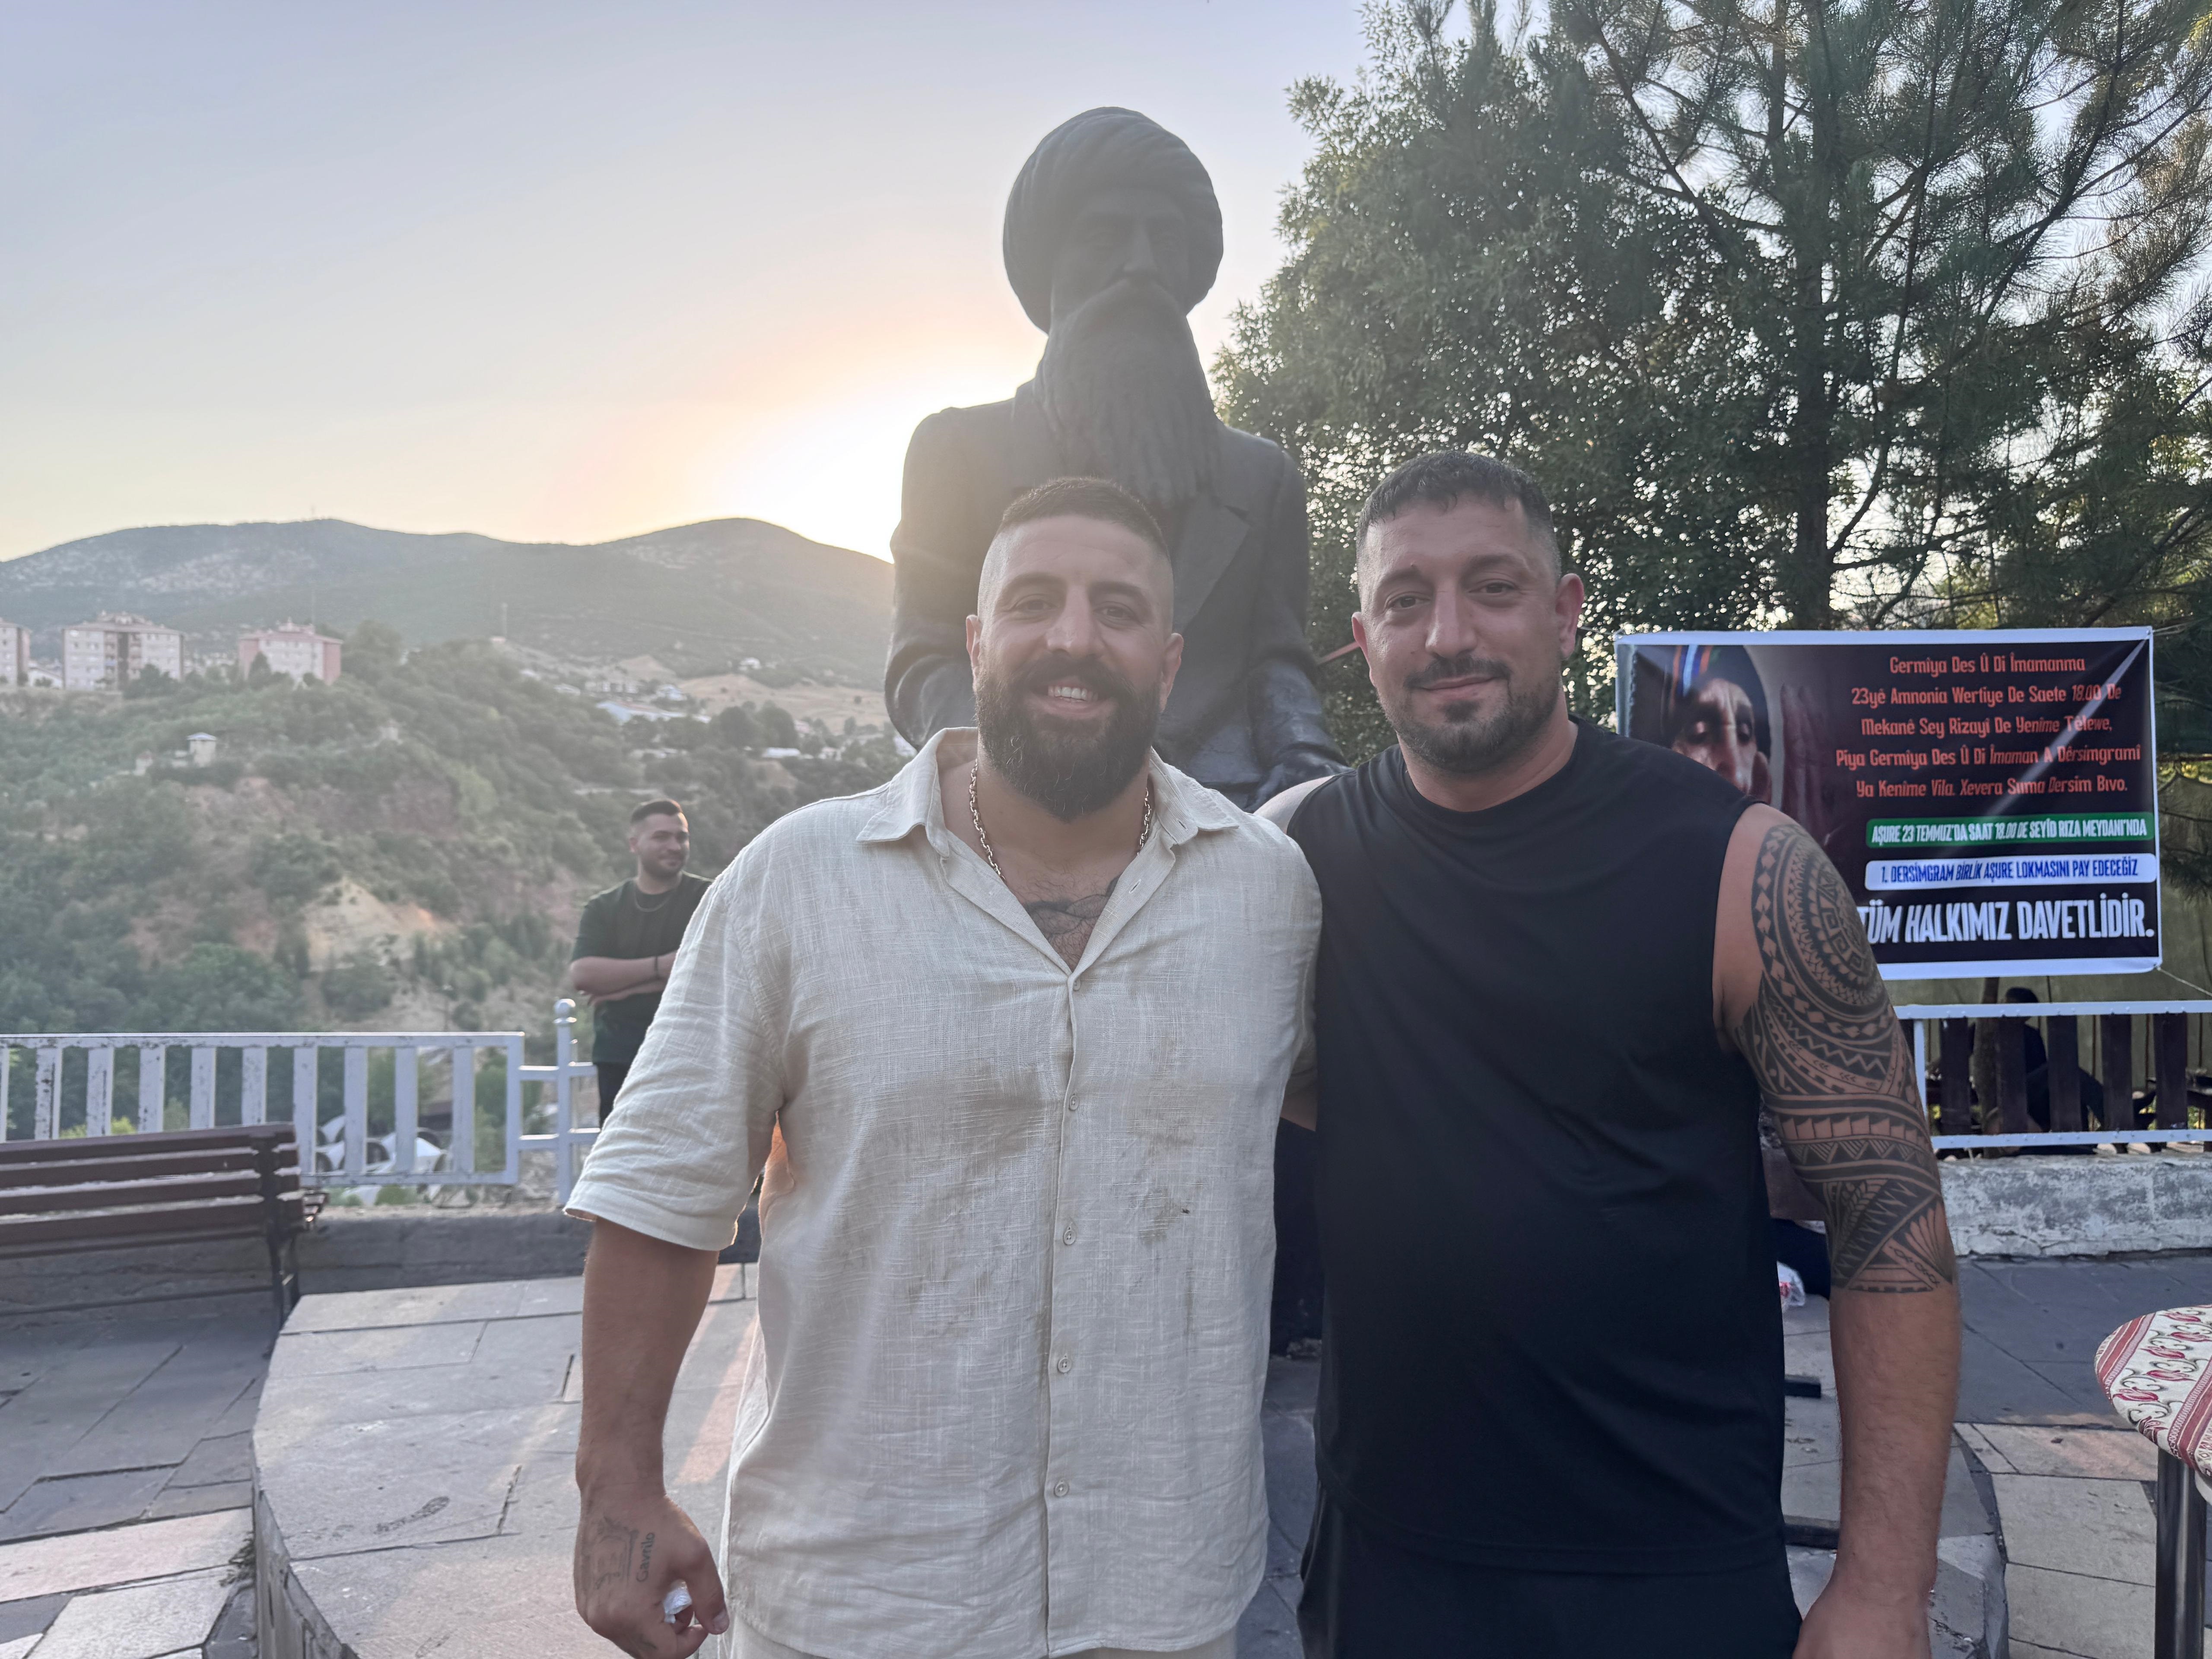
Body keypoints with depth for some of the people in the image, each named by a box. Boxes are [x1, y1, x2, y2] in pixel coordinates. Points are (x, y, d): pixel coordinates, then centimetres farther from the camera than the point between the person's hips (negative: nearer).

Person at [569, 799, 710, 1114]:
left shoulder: (707, 899, 2)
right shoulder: (603, 908, 10)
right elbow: (582, 974, -4)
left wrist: (623, 987, -10)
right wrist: (660, 966, -14)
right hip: (619, 1058, 2)